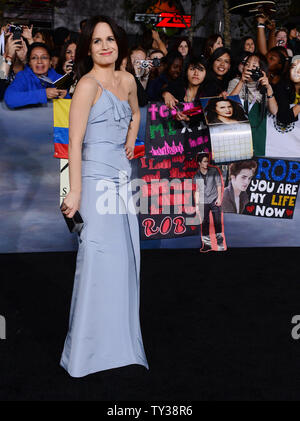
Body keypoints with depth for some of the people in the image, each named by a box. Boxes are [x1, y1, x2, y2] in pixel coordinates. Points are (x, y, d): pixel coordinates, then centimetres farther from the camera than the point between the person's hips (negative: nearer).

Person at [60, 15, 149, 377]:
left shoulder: (127, 80, 13)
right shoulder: (88, 83, -8)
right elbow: (75, 141, -14)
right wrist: (75, 191, -18)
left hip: (123, 178, 8)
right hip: (97, 178, -8)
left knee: (125, 259, 10)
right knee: (101, 259, -8)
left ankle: (121, 343, 25)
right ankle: (92, 352, 5)